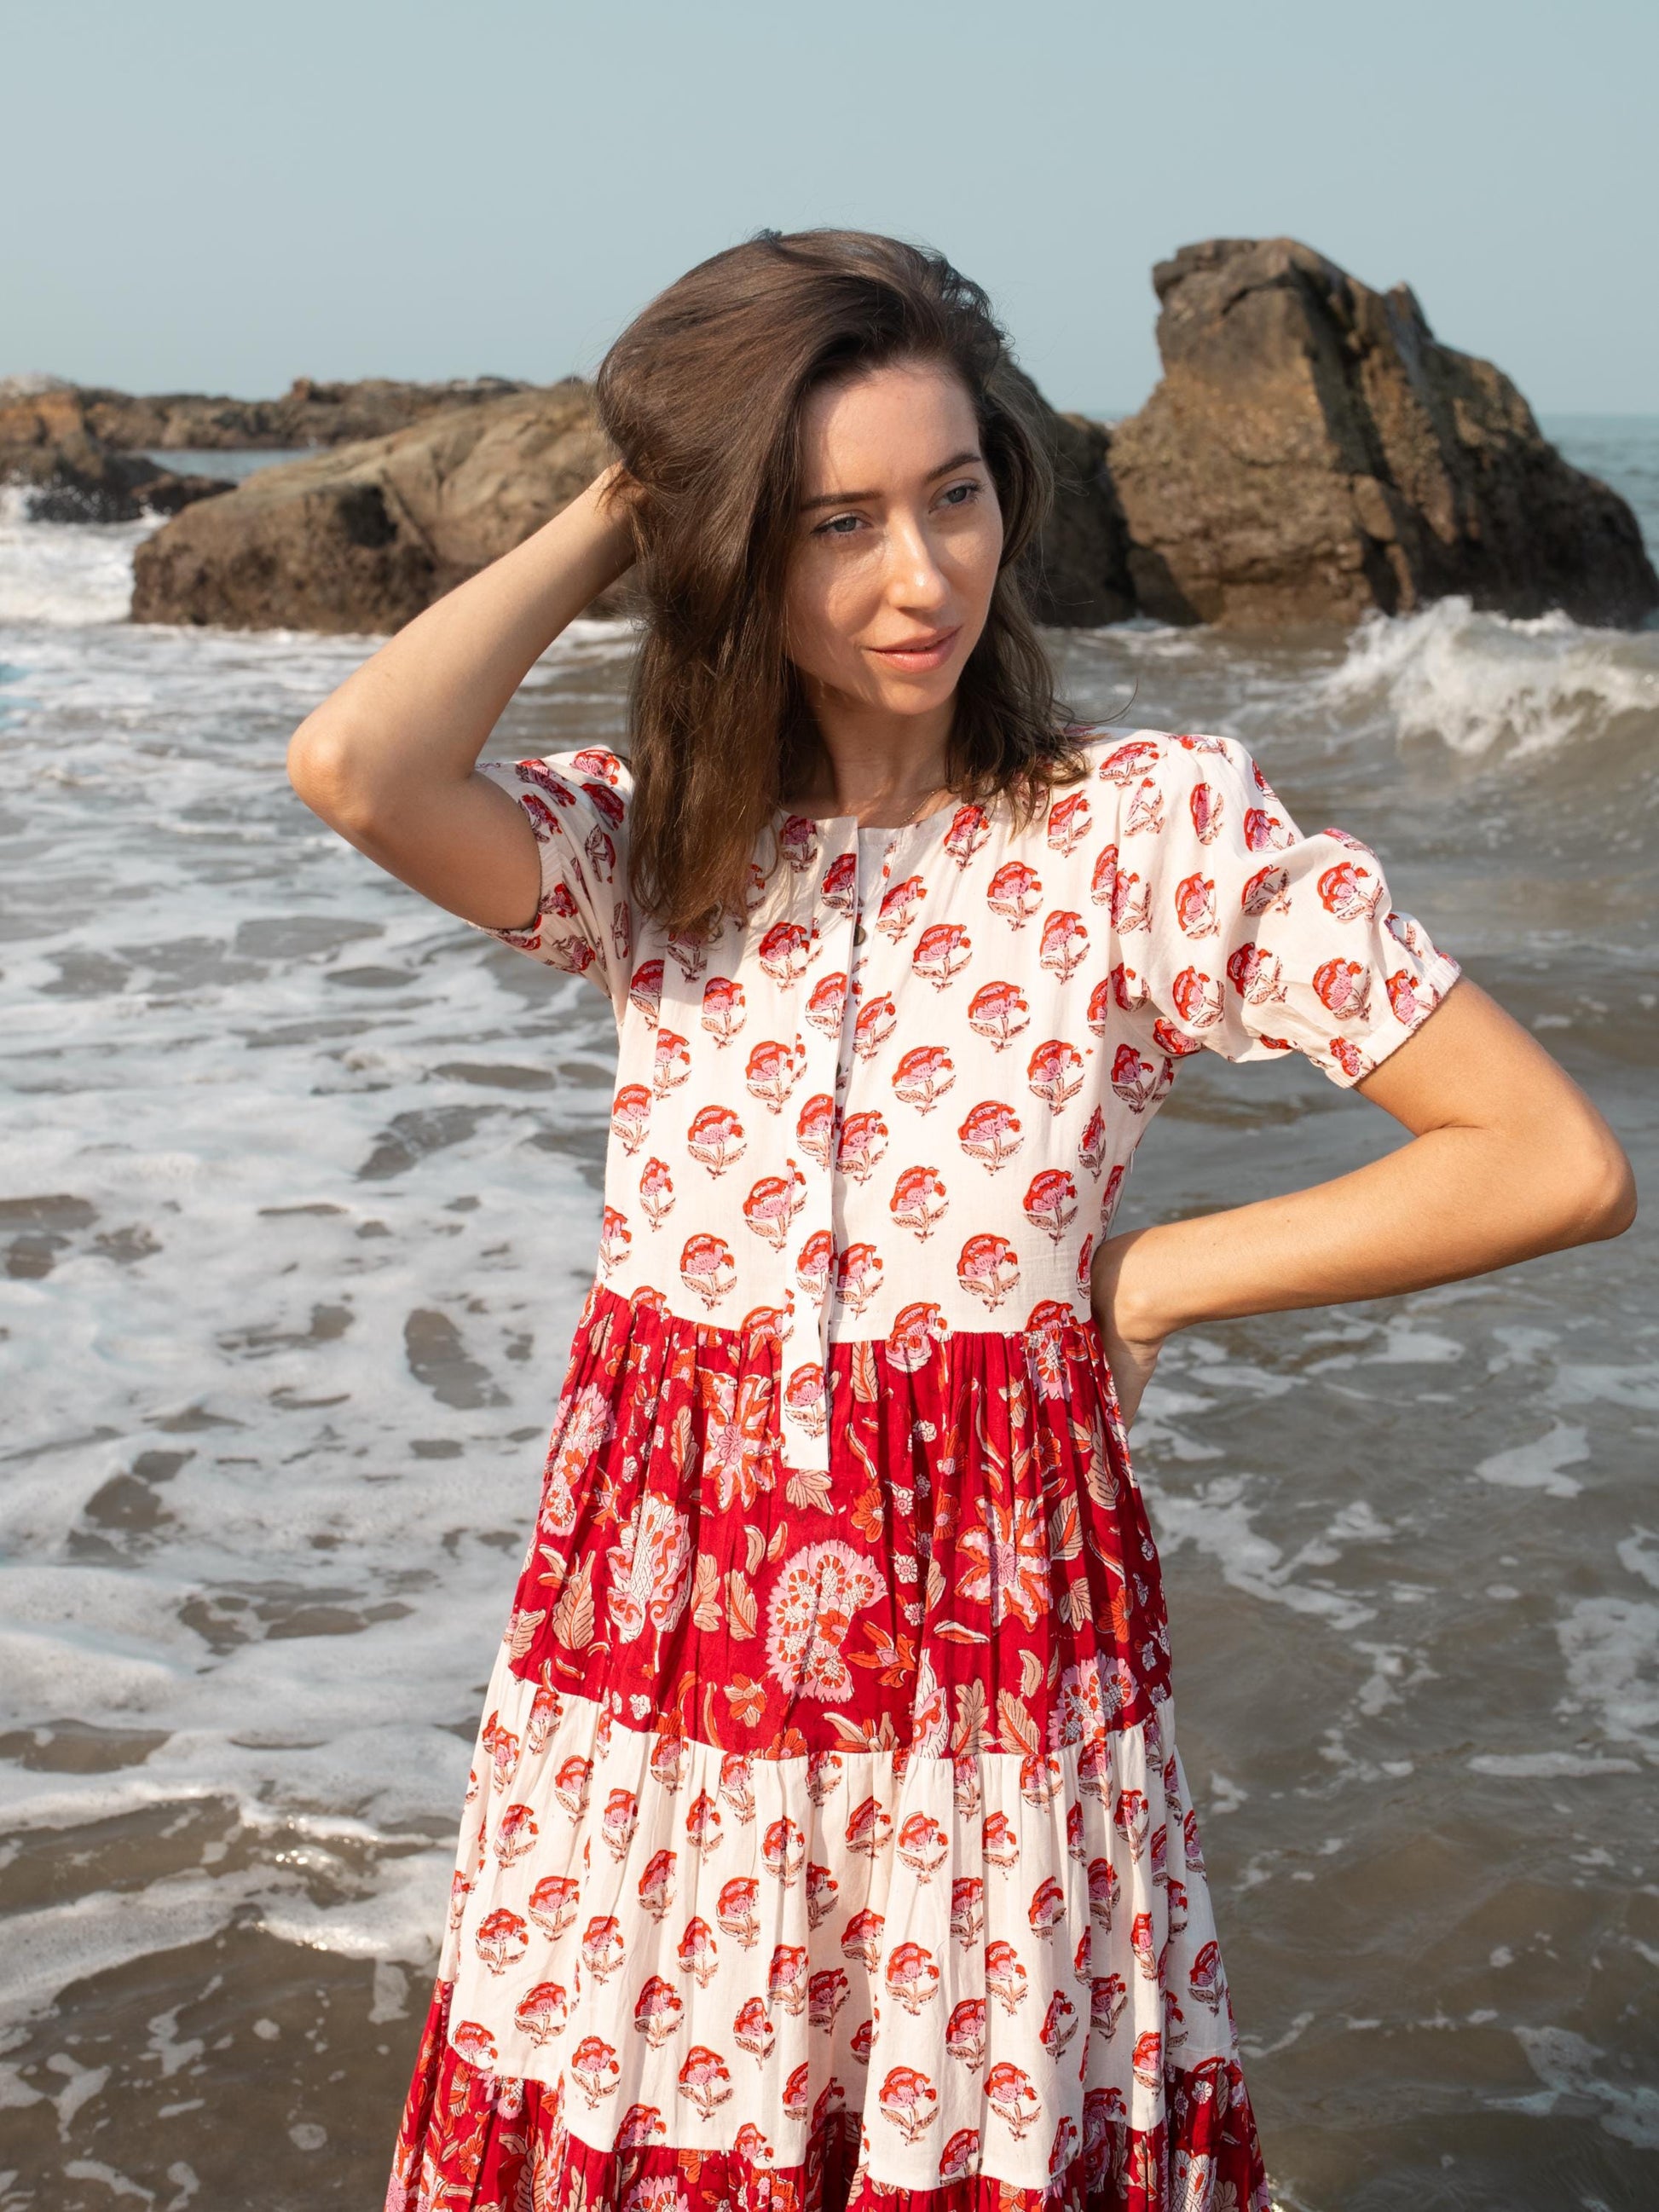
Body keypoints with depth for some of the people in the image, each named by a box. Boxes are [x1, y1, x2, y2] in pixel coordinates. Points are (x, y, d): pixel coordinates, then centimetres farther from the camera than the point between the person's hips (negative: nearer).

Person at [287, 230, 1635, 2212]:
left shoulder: (1156, 823, -5)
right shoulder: (652, 851, 2)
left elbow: (1560, 1165, -8)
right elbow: (354, 764, -20)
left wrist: (1140, 1278, -6)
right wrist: (606, 526, -5)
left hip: (996, 1644, -2)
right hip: (658, 1645, 2)